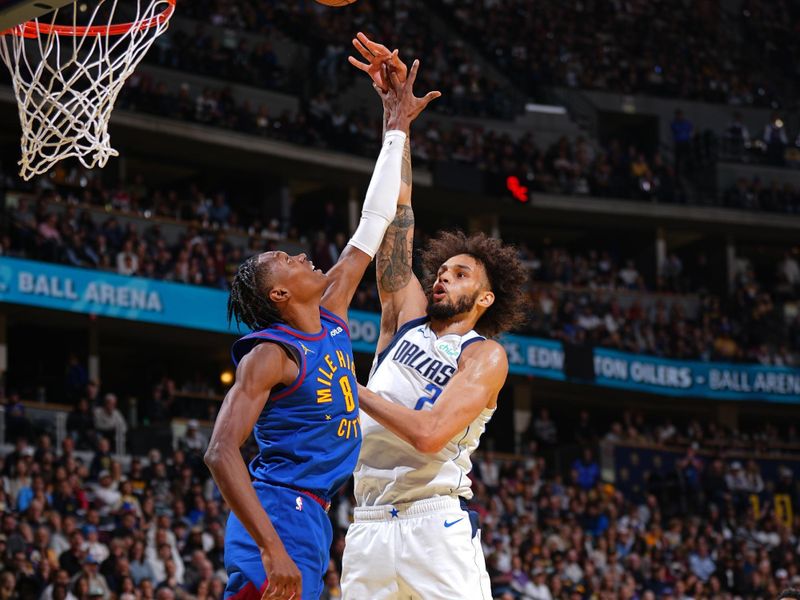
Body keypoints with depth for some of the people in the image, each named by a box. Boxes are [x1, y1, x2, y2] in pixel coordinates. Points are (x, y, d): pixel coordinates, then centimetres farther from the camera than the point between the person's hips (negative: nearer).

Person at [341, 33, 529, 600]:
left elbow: (430, 433, -15)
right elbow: (396, 215, 15)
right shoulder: (407, 318, 18)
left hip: (436, 525, -6)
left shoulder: (486, 355, 1)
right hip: (369, 528, 6)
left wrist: (355, 393, -5)